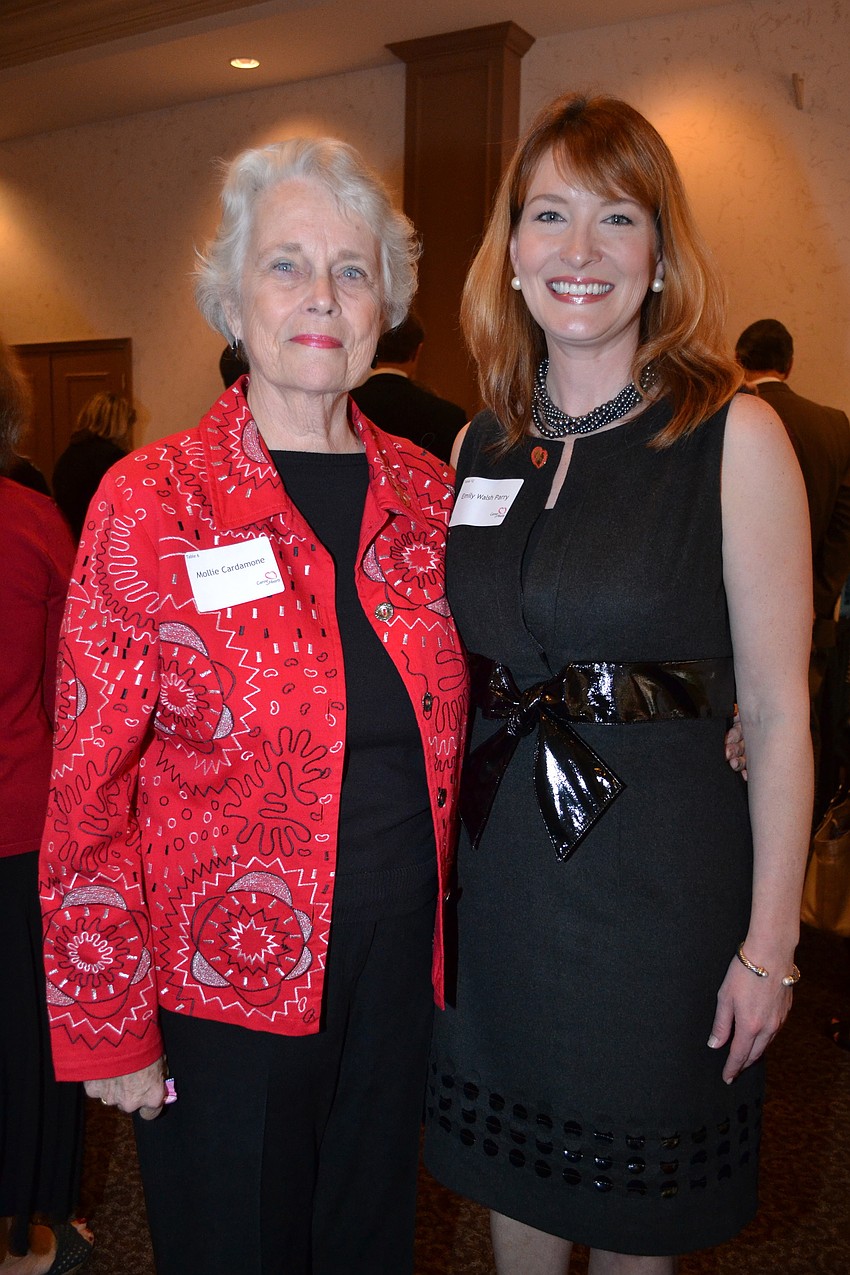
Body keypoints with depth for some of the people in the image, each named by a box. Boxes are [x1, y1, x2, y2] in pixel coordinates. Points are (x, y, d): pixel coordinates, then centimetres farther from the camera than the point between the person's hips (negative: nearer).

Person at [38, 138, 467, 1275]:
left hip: (402, 962, 4)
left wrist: (441, 911, 7)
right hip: (225, 979, -3)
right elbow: (89, 789, -10)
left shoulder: (427, 491, 0)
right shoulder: (149, 502, -12)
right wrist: (109, 1028, -9)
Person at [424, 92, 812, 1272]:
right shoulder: (482, 445, 4)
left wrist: (770, 944, -10)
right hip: (497, 867, 4)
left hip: (661, 871, -4)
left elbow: (778, 708, -10)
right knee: (513, 1177, 22)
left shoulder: (734, 436, -11)